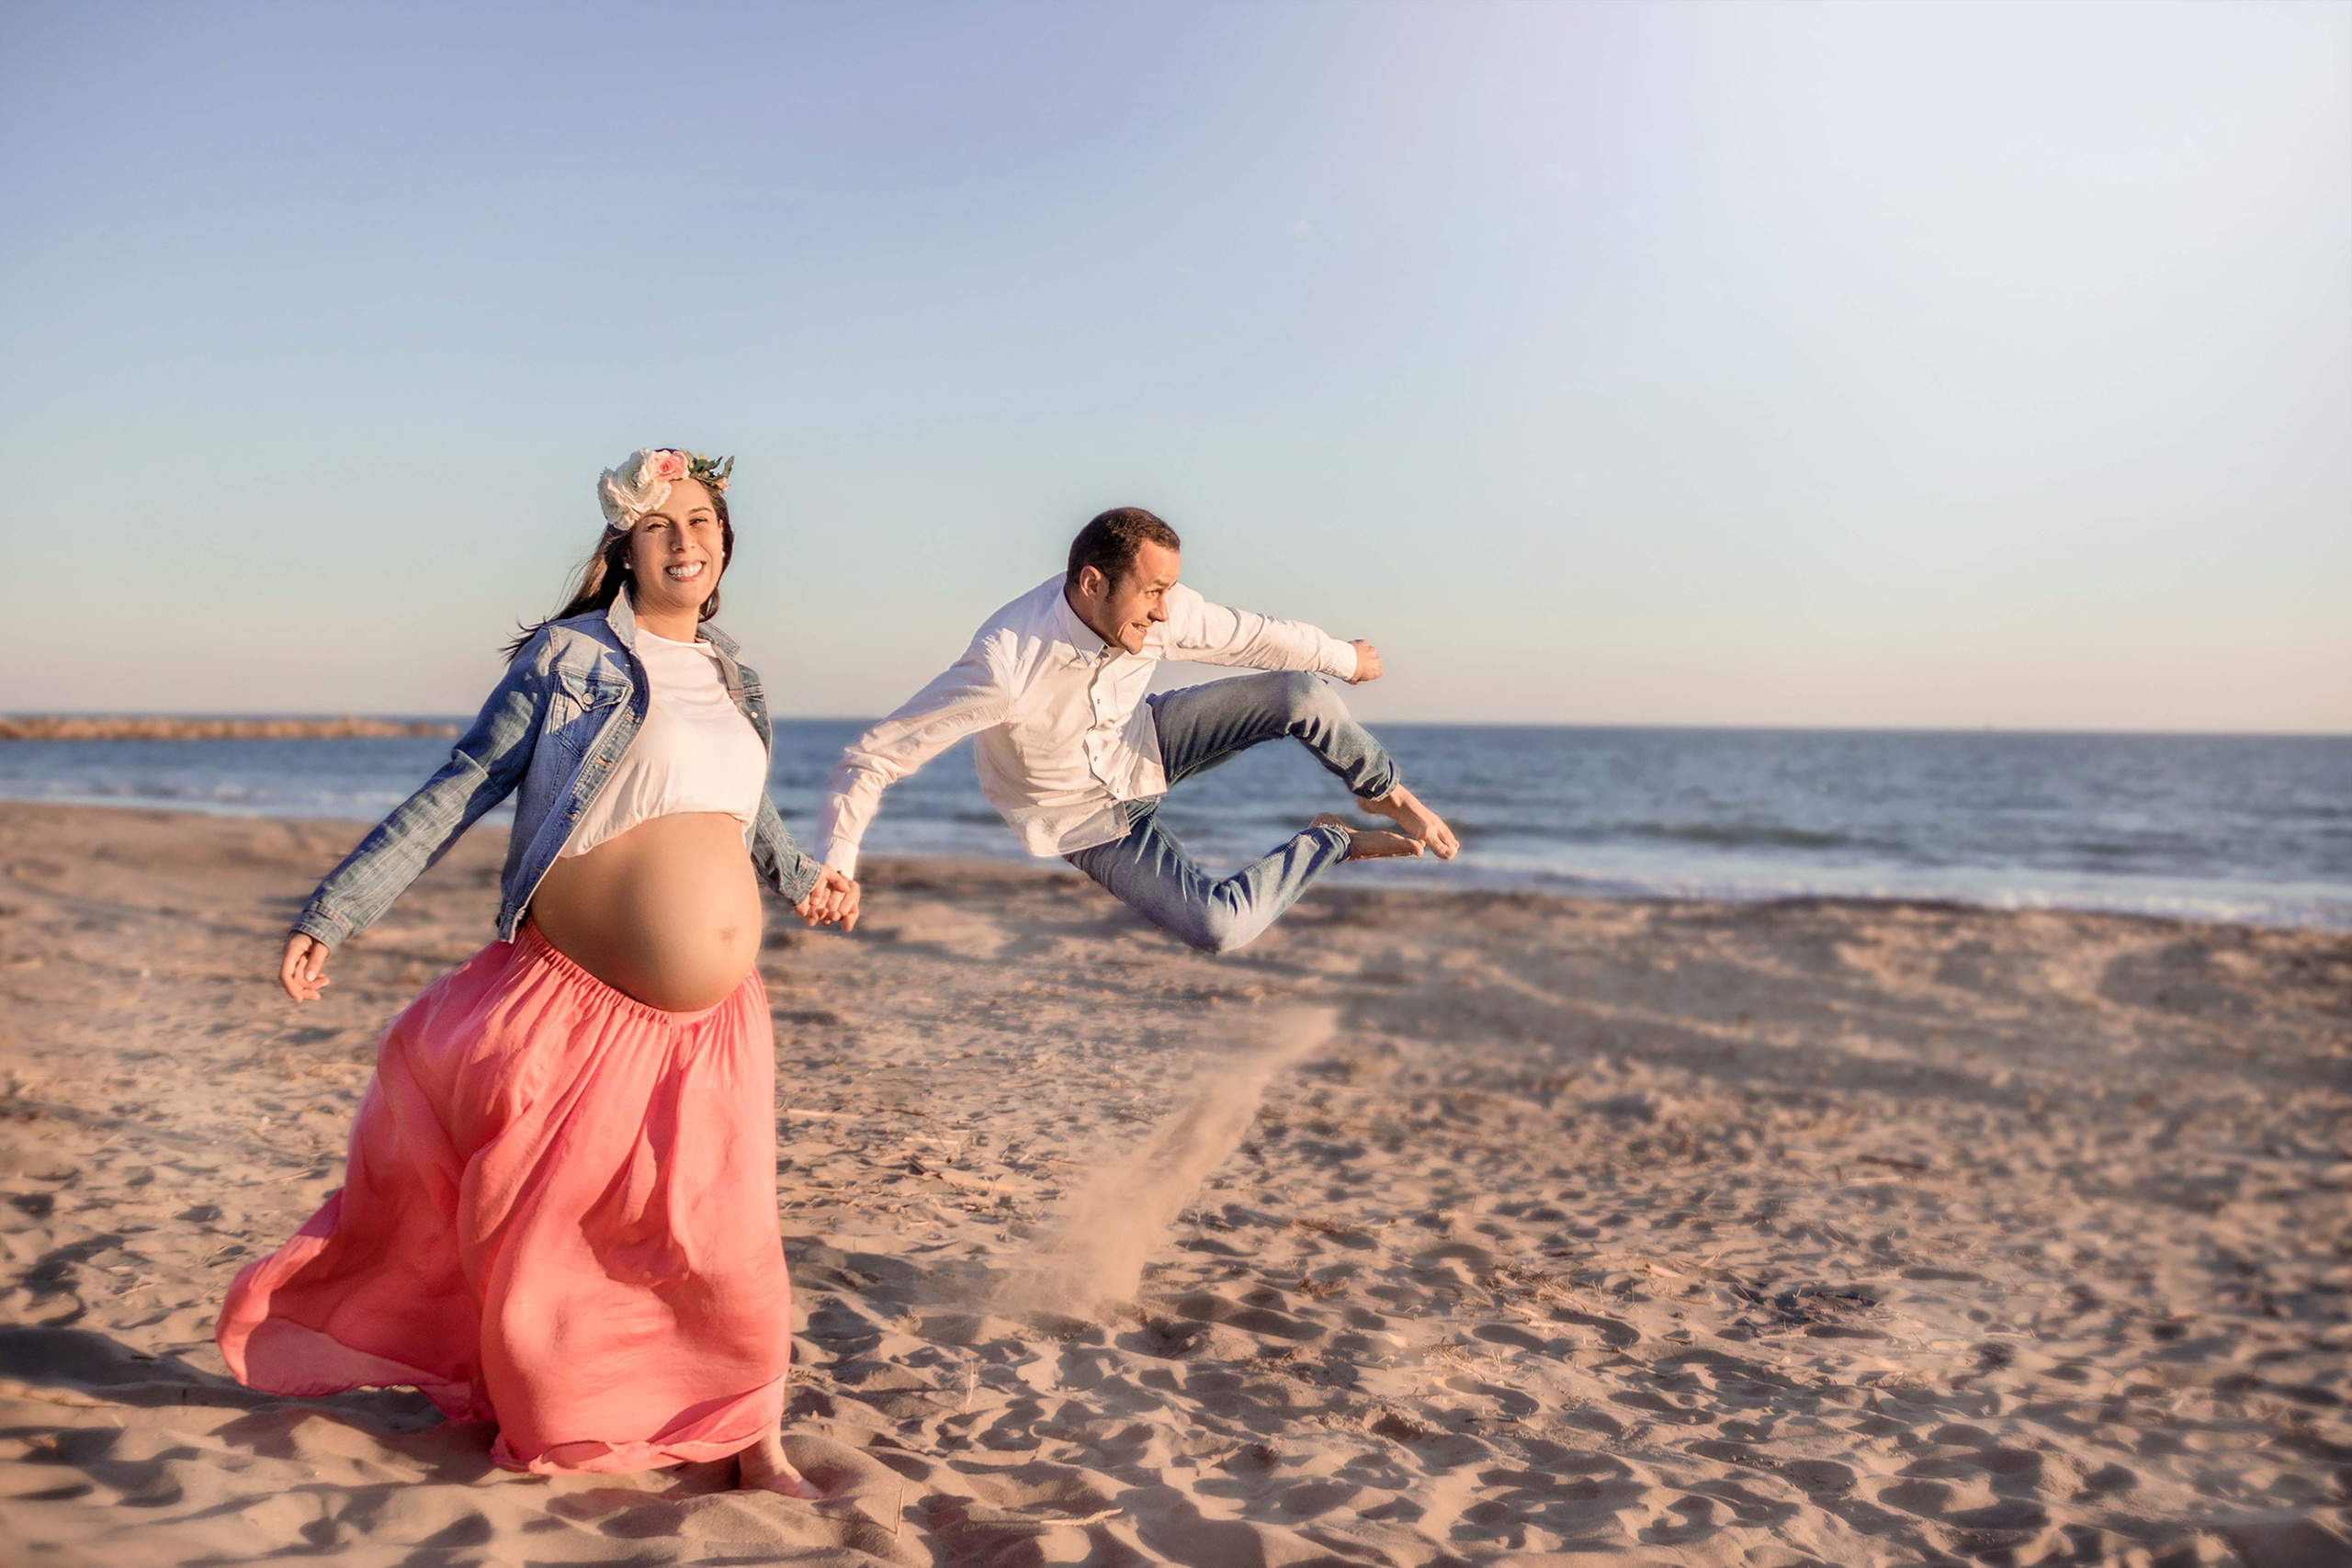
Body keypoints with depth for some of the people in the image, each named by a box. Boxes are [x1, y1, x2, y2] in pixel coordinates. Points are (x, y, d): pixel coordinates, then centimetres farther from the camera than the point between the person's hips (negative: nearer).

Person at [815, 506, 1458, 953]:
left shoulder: (1159, 610, -23)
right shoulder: (1006, 667, -39)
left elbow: (1254, 636, -4)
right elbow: (873, 757, -35)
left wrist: (1348, 659, 12)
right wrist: (835, 866, -45)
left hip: (1143, 744, 5)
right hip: (1090, 820, -4)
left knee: (1304, 692, -14)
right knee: (1220, 928, -22)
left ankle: (1384, 792, 15)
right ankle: (1331, 841, 5)